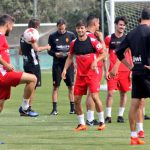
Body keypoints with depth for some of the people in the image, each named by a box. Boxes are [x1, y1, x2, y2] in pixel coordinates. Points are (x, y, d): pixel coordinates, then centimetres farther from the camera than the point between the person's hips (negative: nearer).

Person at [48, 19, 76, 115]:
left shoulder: (71, 35, 4)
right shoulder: (52, 36, 4)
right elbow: (49, 50, 7)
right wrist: (55, 54, -13)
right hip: (57, 64, 0)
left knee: (71, 86, 1)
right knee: (56, 86, -1)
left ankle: (73, 108, 9)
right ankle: (54, 109, 2)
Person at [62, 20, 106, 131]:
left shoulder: (92, 41, -7)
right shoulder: (74, 43, 5)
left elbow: (103, 54, -3)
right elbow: (70, 57, 17)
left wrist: (96, 60, -19)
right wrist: (65, 69, 5)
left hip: (92, 73, -5)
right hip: (80, 75, 5)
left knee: (95, 96, -17)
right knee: (76, 99, 1)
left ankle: (102, 122, -3)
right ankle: (82, 124, 14)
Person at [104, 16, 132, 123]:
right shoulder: (109, 39, 3)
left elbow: (131, 56, 10)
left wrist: (131, 71, 4)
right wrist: (106, 71, -3)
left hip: (125, 70, 2)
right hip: (112, 70, -2)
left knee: (123, 92, 4)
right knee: (110, 92, -9)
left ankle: (120, 115, 13)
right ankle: (108, 116, -4)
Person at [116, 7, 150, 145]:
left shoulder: (132, 33, 11)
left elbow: (119, 52, 14)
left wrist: (130, 66, 15)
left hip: (136, 72, 7)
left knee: (135, 104, 7)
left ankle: (134, 136, 8)